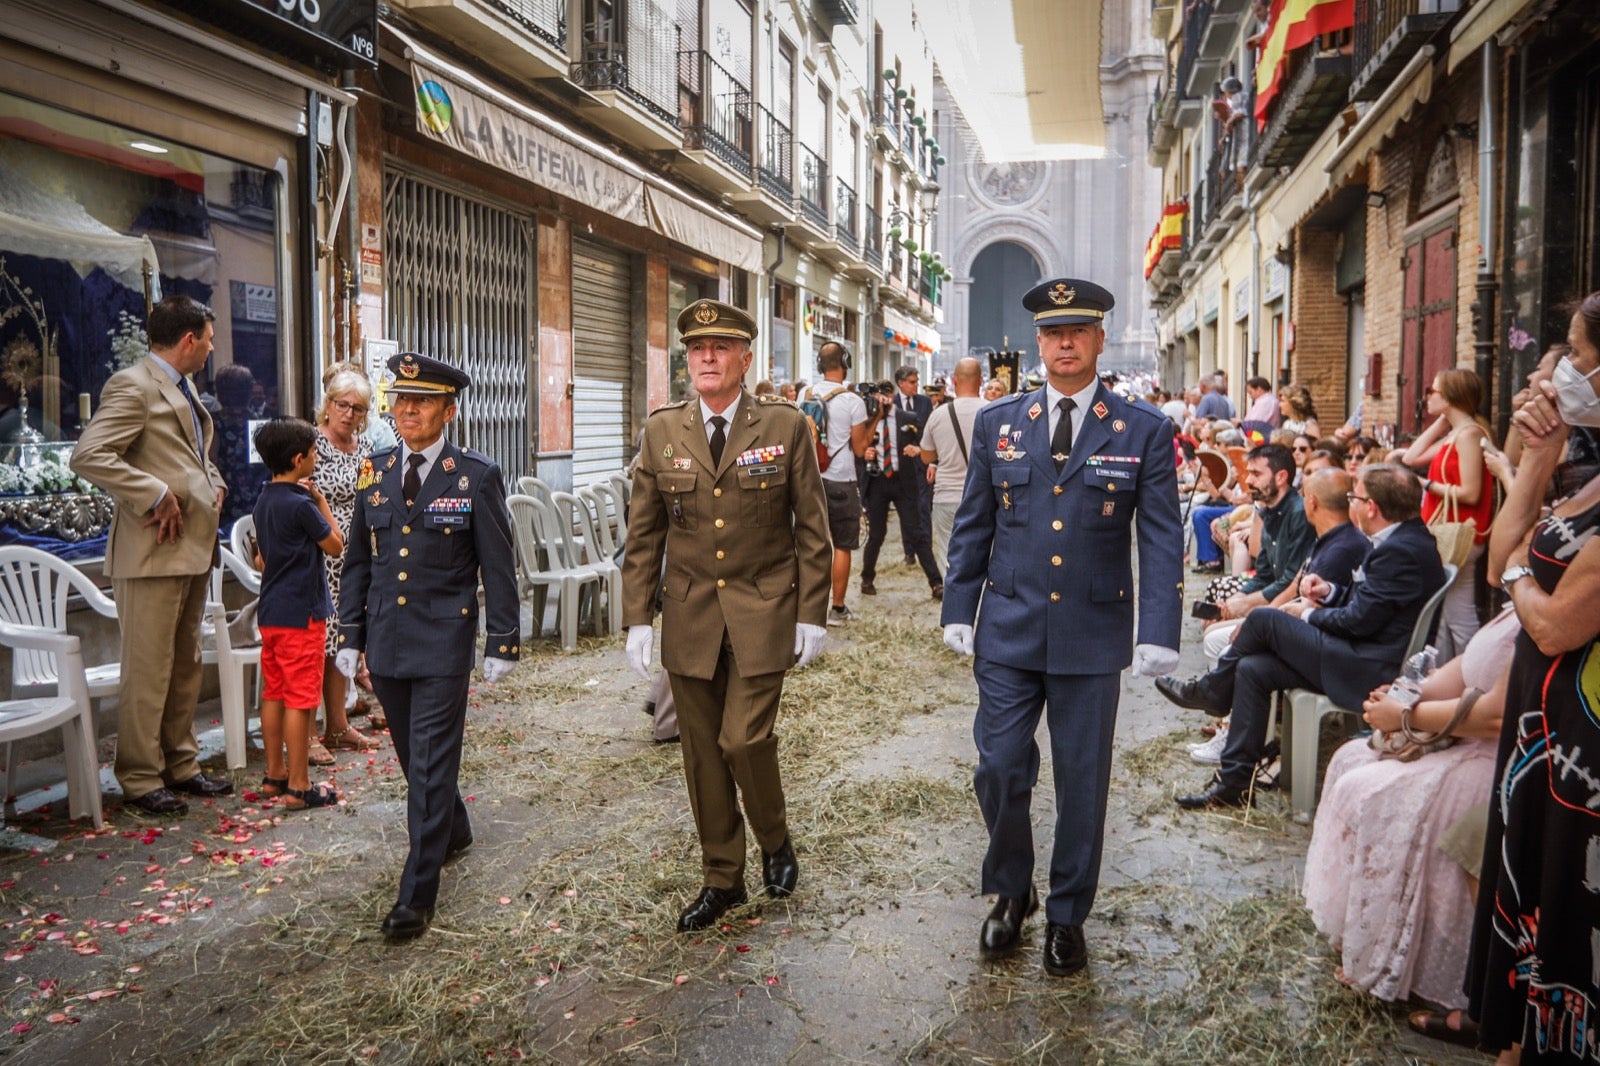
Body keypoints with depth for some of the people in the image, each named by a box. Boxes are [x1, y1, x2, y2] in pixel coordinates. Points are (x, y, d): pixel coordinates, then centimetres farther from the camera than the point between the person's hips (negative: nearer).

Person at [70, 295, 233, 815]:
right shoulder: (133, 386, -12)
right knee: (148, 671, -1)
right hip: (153, 553, -9)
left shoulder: (183, 387, 17)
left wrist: (214, 485, 10)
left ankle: (180, 764, 26)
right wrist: (156, 495, -21)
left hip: (194, 548, 9)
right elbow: (88, 456, -22)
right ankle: (141, 778, 11)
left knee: (186, 667, 15)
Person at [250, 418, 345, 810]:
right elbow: (336, 546, -7)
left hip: (270, 611, 9)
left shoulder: (263, 500, 9)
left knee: (274, 693, 14)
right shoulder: (301, 505, -17)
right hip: (301, 613, -9)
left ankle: (275, 774, 23)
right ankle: (299, 786, 1)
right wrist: (320, 499, -3)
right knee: (300, 699, -4)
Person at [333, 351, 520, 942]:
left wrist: (502, 643, -6)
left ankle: (417, 894, 1)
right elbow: (358, 561, 13)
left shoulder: (476, 476, -5)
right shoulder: (375, 473, 8)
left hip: (444, 642, -5)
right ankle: (453, 830, 43)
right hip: (386, 642, 5)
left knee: (431, 764, -5)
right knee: (414, 757, 17)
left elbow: (498, 568, -4)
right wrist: (349, 634, 8)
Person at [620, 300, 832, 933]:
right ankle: (721, 880, 26)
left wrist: (812, 615, -5)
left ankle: (775, 841, 22)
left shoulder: (786, 426, -3)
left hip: (763, 614, -3)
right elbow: (644, 535, 6)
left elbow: (812, 529, -1)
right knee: (702, 752, 9)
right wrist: (638, 619, 0)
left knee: (744, 740, -9)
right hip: (689, 617, 3)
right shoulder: (661, 431, 4)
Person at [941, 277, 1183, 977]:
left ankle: (1067, 915, 28)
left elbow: (1162, 540, -3)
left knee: (1082, 781, 9)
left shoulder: (1144, 432, -1)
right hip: (1008, 631, 1)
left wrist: (1158, 633, -12)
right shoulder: (997, 423, 5)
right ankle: (1009, 893, 29)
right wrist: (958, 611, 3)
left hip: (1093, 636, -1)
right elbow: (972, 526, 9)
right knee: (1000, 770, 3)